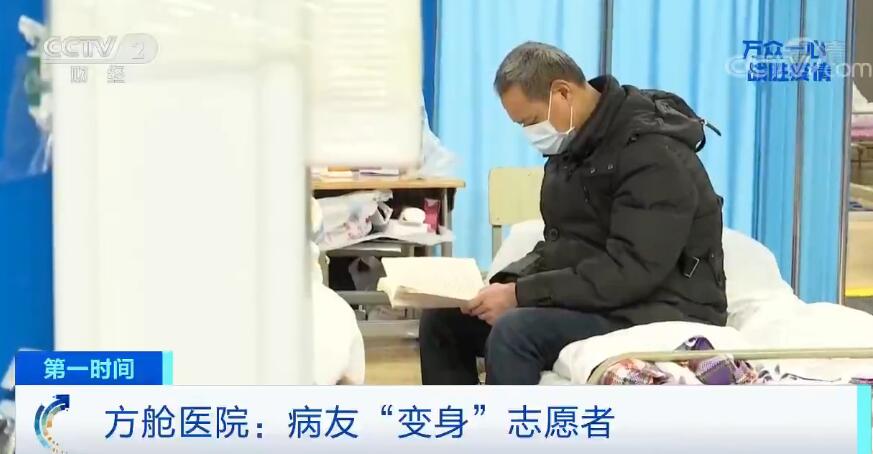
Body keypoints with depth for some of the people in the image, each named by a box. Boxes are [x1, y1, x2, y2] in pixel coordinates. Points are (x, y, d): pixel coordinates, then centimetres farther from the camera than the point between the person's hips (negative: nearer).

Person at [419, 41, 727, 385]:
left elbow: (631, 271, -26)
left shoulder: (653, 152, -19)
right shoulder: (573, 141, 9)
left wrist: (521, 294, -25)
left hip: (656, 313, -9)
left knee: (514, 331, -32)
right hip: (588, 301, 9)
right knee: (444, 318, 1)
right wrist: (508, 284, -4)